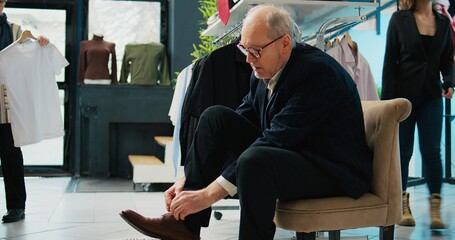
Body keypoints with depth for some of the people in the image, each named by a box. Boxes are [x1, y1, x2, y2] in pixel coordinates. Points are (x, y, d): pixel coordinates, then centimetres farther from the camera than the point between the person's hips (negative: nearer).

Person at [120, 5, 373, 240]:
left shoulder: (319, 71, -24)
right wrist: (186, 179, -5)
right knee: (216, 117, -6)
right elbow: (234, 127, 5)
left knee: (254, 159, -36)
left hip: (334, 171, -8)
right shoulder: (264, 71, 1)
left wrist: (208, 194, -31)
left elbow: (275, 141, -30)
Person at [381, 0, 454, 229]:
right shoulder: (399, 19, -1)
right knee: (403, 150, 5)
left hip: (431, 95, 2)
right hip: (404, 93, -2)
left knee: (431, 150, -4)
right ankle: (403, 206, 15)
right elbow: (390, 60, -4)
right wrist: (387, 98, -8)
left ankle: (435, 208, 0)